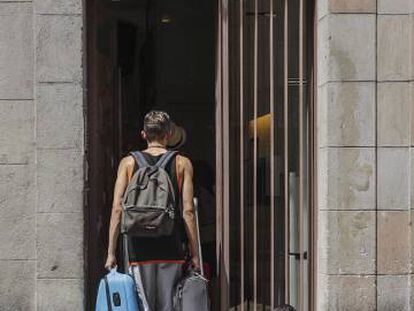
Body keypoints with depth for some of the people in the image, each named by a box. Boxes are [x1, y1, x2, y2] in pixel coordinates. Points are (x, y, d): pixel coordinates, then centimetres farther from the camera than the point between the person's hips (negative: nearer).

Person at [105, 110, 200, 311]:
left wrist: (111, 252, 3)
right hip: (172, 249, 0)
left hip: (140, 247, 0)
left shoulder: (128, 163, 5)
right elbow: (188, 211, -2)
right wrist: (194, 254, 2)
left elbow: (117, 210, 0)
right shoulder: (182, 164, 4)